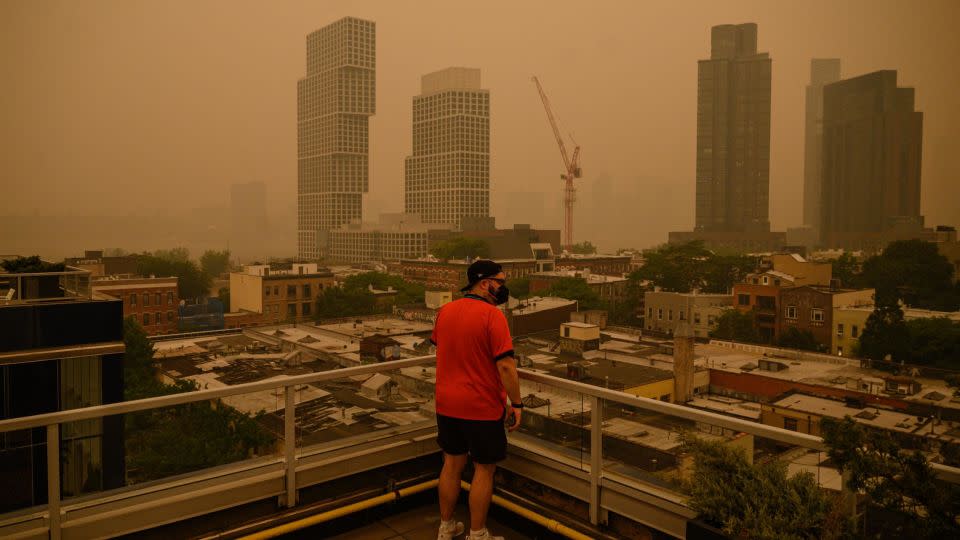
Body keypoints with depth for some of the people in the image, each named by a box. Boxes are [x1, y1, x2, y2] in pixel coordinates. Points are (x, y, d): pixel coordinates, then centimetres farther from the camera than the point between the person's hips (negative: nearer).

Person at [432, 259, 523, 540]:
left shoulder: (445, 311, 2)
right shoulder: (492, 315, -19)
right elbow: (505, 365, -22)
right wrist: (516, 404, -12)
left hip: (447, 404, 6)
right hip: (482, 407, -6)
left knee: (452, 464, 18)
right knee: (484, 469, 9)